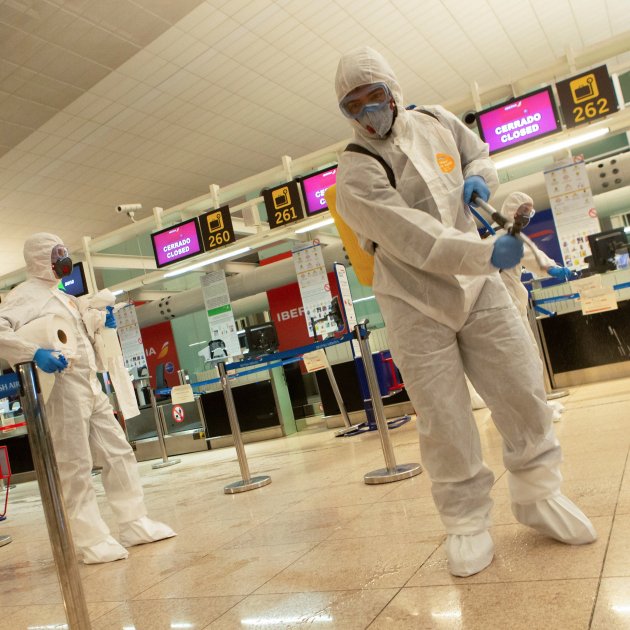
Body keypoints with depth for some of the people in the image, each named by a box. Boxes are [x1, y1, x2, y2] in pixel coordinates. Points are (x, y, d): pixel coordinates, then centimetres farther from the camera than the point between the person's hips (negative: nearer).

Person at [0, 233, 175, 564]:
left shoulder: (62, 295, 18)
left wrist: (99, 319, 17)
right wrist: (34, 353, -37)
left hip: (91, 386, 9)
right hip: (62, 390, -9)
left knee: (119, 453, 11)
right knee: (76, 469, 0)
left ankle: (134, 524, 21)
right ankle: (92, 541, 11)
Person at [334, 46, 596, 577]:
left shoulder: (437, 123, 7)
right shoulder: (355, 175, -10)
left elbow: (478, 154, 26)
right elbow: (415, 239, -23)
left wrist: (477, 178, 1)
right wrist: (488, 253, -33)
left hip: (477, 286, 4)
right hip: (416, 304, -4)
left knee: (523, 392, 5)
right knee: (444, 420, -1)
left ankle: (537, 496, 28)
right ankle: (467, 520, 21)